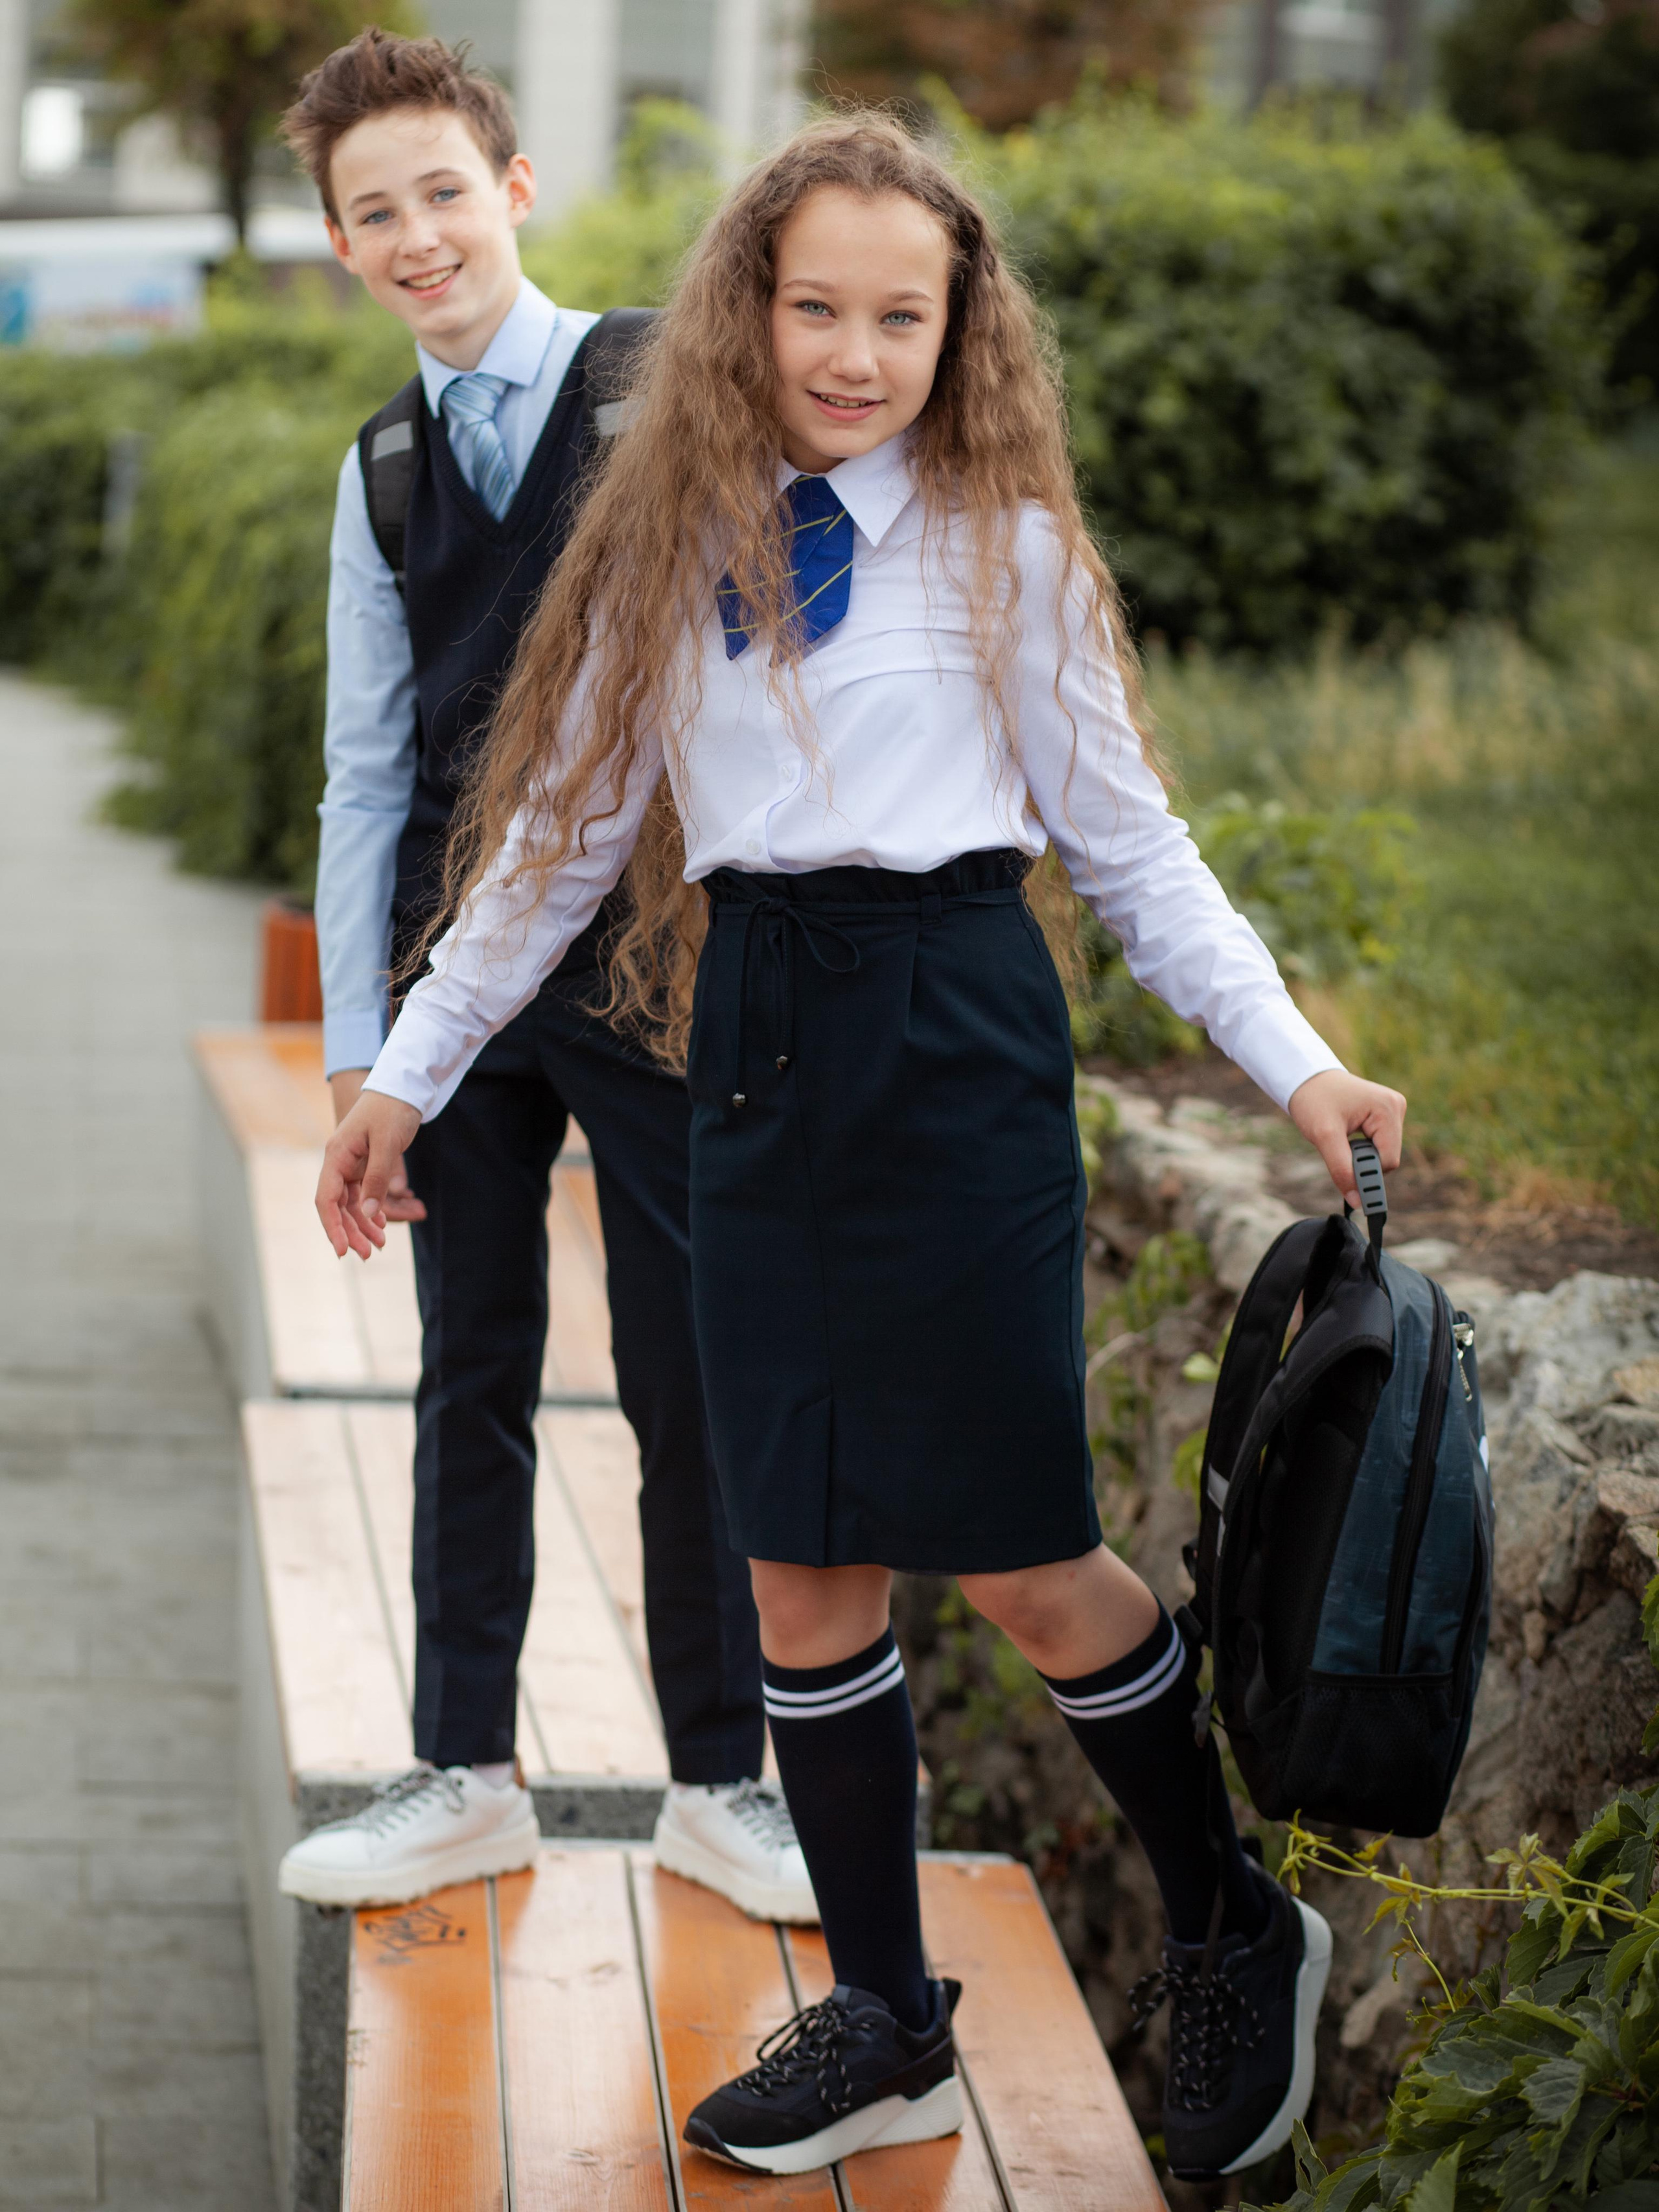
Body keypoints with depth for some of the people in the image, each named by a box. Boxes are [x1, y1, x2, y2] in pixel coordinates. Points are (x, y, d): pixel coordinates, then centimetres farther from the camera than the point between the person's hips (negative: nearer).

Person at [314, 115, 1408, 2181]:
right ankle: (885, 2027, 20)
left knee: (1021, 1562, -3)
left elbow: (1130, 840, 4)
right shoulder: (672, 548, 9)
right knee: (802, 1570, 7)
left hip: (951, 1044, -4)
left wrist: (1298, 1063, -5)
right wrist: (407, 1076, 14)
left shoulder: (1007, 550, 1)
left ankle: (1234, 1934, 20)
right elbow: (563, 827, 14)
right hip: (759, 1059, 4)